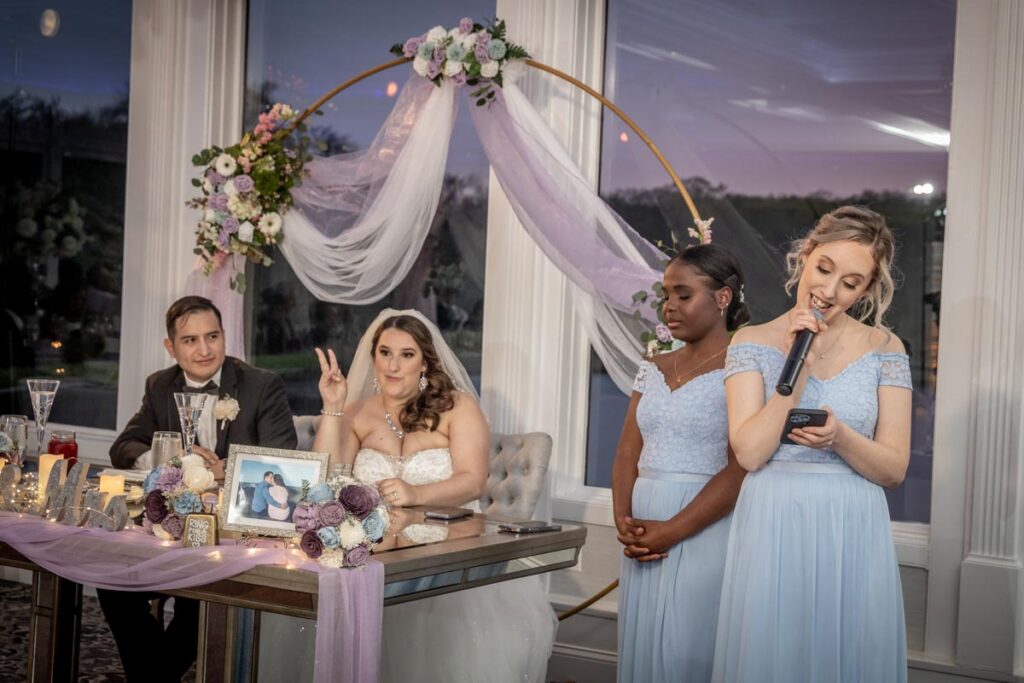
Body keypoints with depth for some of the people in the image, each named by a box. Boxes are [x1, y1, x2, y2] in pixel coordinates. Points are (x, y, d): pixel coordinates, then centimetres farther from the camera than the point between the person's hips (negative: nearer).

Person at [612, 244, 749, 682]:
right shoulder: (653, 370, 14)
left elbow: (739, 471, -15)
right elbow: (627, 452, 10)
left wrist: (672, 531, -18)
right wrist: (623, 521, -7)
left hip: (704, 532, -6)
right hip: (644, 532, 6)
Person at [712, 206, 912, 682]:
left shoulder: (884, 349, 3)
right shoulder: (753, 342, 0)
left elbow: (893, 469, 1)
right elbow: (750, 453, -10)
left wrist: (840, 437, -19)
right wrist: (798, 365, -14)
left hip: (854, 536, 1)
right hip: (772, 534, -1)